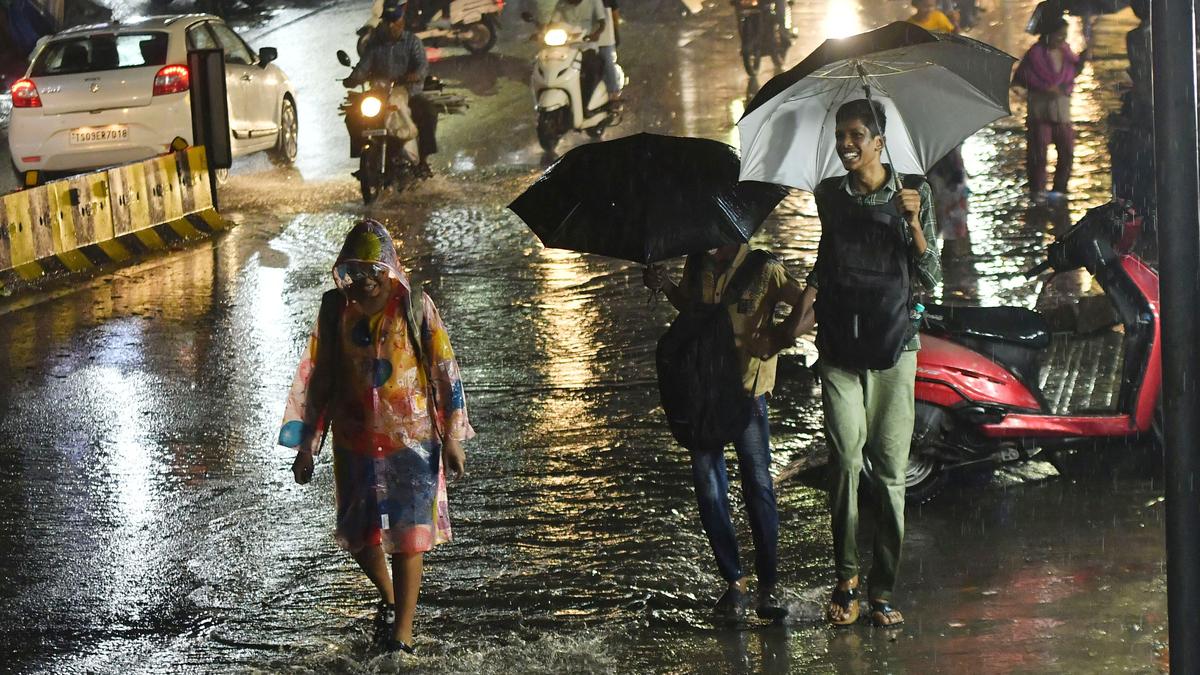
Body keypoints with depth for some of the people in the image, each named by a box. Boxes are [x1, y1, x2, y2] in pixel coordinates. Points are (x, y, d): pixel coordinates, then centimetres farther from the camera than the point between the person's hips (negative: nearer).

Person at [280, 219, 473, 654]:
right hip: (355, 440, 3)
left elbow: (444, 372, -3)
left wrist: (452, 438, -5)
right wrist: (306, 446, 3)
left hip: (412, 439, -3)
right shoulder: (336, 310, -1)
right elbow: (316, 377, 4)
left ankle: (402, 634, 3)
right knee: (358, 535, 10)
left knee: (407, 534, -3)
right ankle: (388, 598, 40)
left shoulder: (415, 307, -7)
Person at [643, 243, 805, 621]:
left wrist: (779, 339, -16)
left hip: (747, 389, -5)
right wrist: (666, 288, 6)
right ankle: (734, 581, 11)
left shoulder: (763, 270, -8)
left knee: (758, 484, -7)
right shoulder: (698, 266, 7)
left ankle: (769, 582, 4)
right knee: (708, 487, 2)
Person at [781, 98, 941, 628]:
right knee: (846, 456, -11)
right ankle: (846, 575, 1)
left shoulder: (913, 192, 2)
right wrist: (808, 298, 11)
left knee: (889, 468, -2)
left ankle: (883, 587, 6)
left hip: (893, 345, -1)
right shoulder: (830, 194, 10)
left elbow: (931, 277, -2)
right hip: (839, 345, 2)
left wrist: (913, 222, -14)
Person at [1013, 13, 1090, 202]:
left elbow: (1073, 73, 17)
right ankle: (1036, 190, 6)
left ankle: (1059, 188, 19)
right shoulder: (1036, 54, -11)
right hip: (1040, 110, -5)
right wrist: (1044, 89, -18)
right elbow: (1019, 79, -9)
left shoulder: (1065, 51, 4)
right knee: (1038, 152, -4)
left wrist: (1082, 60, -3)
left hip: (1062, 109, 5)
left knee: (1067, 151, 6)